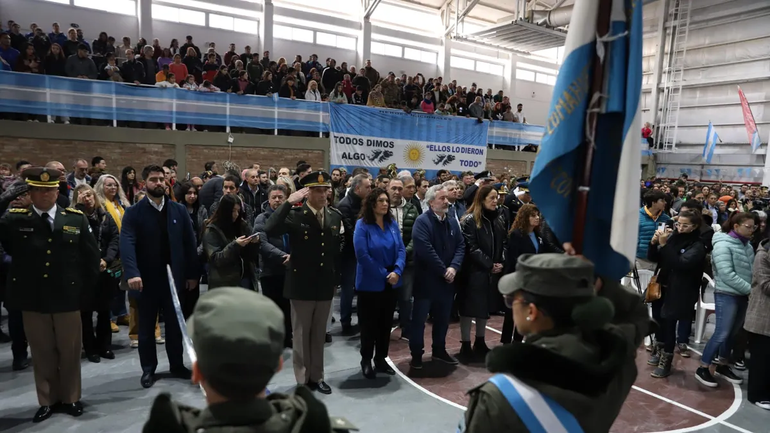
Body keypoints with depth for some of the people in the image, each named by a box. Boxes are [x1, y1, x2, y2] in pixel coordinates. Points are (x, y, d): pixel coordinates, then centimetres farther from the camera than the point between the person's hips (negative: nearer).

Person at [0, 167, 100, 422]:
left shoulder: (76, 219, 0)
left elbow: (91, 256, 4)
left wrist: (85, 289, 0)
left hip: (67, 298, 0)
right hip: (32, 299, 0)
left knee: (70, 352, 12)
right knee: (42, 353, 13)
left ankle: (70, 398, 30)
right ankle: (47, 400, 31)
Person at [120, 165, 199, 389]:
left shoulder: (179, 210, 3)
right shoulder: (133, 212, -5)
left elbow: (189, 243, 3)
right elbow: (127, 244, -18)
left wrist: (193, 273, 0)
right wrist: (132, 273, -32)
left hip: (174, 276, 2)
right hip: (147, 279, -2)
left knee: (175, 324, 14)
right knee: (146, 327, 12)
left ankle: (177, 365, 28)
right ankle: (148, 369, 27)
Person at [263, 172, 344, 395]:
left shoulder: (335, 217, 3)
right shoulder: (295, 215, -10)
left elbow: (337, 250, 10)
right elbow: (270, 230, -28)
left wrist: (336, 278, 9)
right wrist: (289, 202, -28)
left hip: (325, 285, 4)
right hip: (301, 285, -4)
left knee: (319, 334, 16)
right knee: (301, 334, 10)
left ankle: (317, 377, 29)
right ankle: (302, 379, 23)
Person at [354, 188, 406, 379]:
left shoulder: (392, 223, 4)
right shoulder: (362, 225, -11)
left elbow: (401, 249, 1)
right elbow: (362, 255, -17)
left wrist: (397, 271, -15)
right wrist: (384, 274, -16)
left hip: (391, 283, 5)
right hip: (370, 283, -5)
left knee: (386, 322, 13)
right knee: (369, 323, 6)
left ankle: (381, 359, 27)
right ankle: (366, 361, 22)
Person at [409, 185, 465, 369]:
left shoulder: (453, 222, 9)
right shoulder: (422, 221, -13)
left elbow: (461, 246, 4)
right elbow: (426, 250, -21)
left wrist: (453, 267, -12)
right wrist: (444, 271, -17)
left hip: (447, 279, 7)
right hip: (426, 279, -6)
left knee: (443, 318, 17)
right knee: (419, 318, 4)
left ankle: (439, 350, 33)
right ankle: (416, 355, 15)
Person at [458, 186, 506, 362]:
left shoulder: (499, 219, 10)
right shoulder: (470, 220, -10)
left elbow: (504, 243, 11)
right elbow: (471, 248, -15)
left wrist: (501, 263, -5)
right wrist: (490, 265, -14)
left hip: (493, 272, 6)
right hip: (474, 271, -6)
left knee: (485, 308, 15)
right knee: (469, 308, 1)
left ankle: (480, 343, 28)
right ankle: (465, 345, 10)